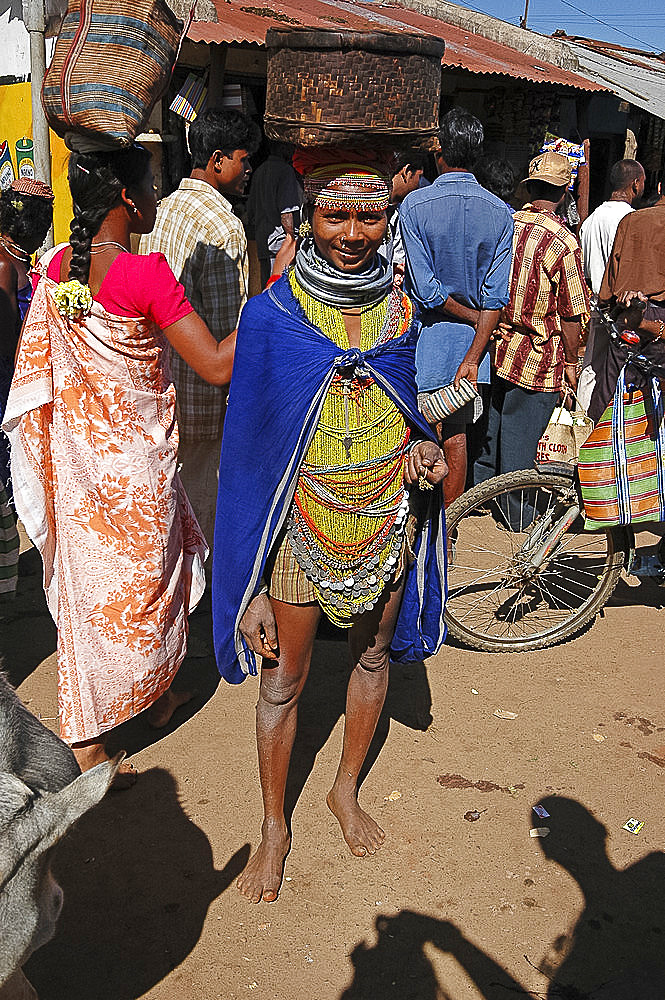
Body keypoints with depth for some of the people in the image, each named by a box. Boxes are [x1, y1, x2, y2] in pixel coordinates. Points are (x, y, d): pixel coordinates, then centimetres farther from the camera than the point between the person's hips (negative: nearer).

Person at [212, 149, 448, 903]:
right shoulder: (271, 314, -13)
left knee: (372, 657, 19)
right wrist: (250, 583, -11)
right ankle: (274, 826, 32)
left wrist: (420, 452, -12)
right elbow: (249, 449, -10)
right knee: (283, 680, 9)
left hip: (386, 517, 4)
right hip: (303, 523, -3)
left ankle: (347, 790, 45)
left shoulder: (399, 310, -3)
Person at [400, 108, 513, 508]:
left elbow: (425, 289, -16)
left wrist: (473, 316, -3)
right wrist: (472, 357, -9)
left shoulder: (415, 205, -12)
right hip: (472, 340, 4)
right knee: (456, 434, 12)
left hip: (426, 339, -3)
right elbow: (496, 295, -8)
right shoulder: (500, 212, -2)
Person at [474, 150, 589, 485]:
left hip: (493, 353, 6)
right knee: (517, 456, 5)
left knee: (487, 444, 20)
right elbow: (571, 315, -12)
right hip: (536, 362, -6)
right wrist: (570, 362, 1)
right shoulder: (563, 242, -18)